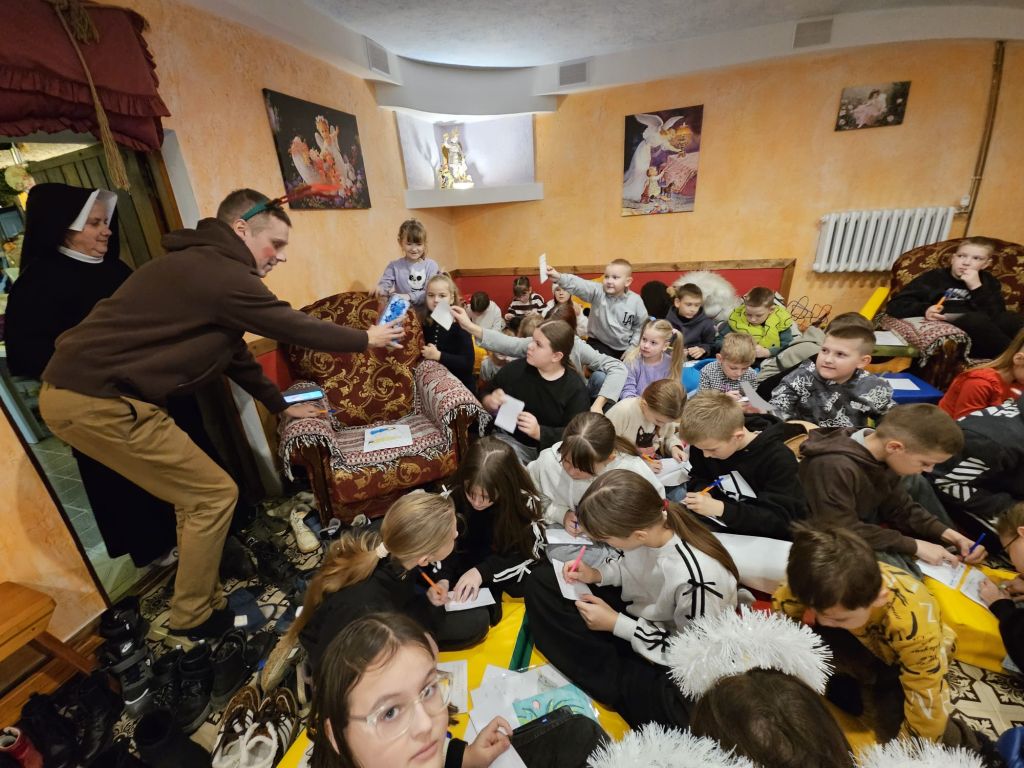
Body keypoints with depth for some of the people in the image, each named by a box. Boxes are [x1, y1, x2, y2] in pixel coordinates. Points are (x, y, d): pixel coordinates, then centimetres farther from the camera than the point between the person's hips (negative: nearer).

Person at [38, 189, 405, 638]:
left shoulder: (201, 267, 16)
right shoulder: (221, 273, -18)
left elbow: (234, 353, 20)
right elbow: (296, 328, -11)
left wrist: (280, 406, 25)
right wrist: (366, 339, 3)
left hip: (78, 389, 11)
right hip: (97, 399, -11)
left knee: (194, 492, 17)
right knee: (213, 495, -3)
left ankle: (199, 598, 33)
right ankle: (195, 616, 17)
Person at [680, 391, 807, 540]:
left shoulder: (778, 459, -23)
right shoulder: (707, 444, -9)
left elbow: (779, 519, -26)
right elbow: (699, 477, 6)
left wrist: (721, 509, -37)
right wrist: (703, 492, -16)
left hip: (774, 538, -3)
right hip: (731, 527, 4)